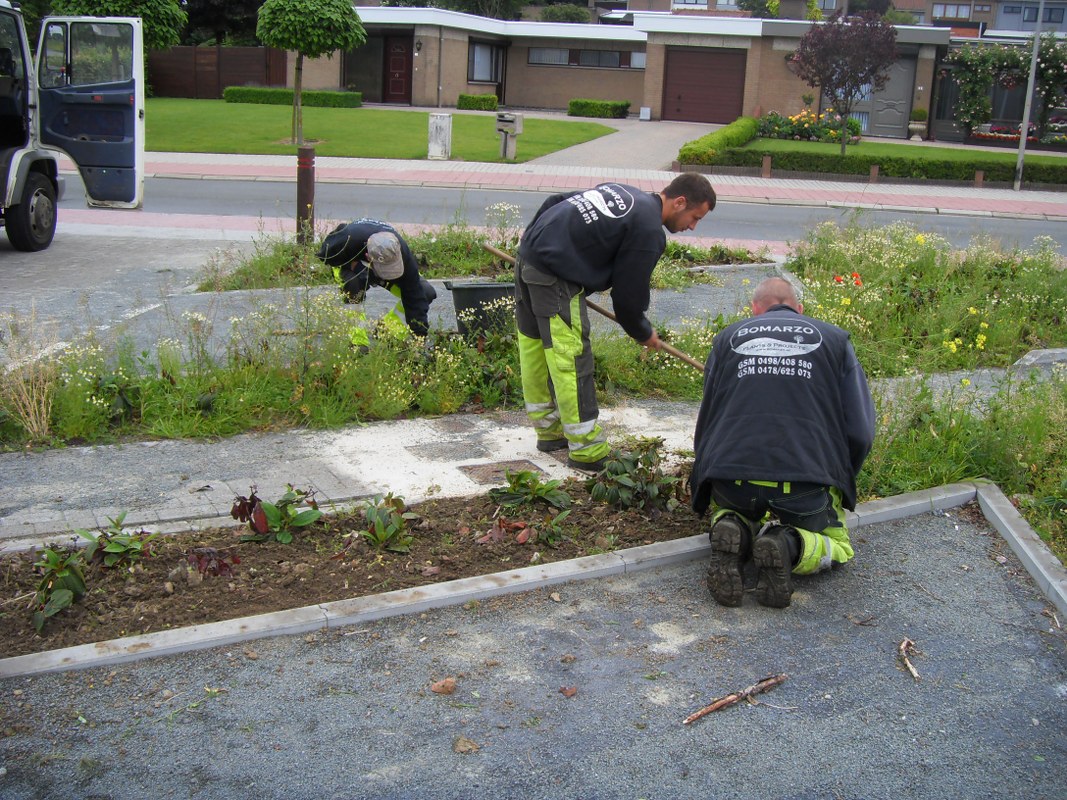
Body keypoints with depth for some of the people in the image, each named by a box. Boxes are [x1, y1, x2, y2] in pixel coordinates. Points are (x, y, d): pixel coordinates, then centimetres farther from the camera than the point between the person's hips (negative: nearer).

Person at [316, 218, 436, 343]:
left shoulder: (402, 253, -39)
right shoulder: (348, 239, -45)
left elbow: (414, 296, -34)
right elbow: (324, 254, -22)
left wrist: (420, 336, -36)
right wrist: (355, 266, -37)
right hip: (348, 264, -2)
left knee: (427, 293, -17)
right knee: (353, 285, -40)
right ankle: (358, 342, -25)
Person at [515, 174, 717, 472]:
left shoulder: (622, 192, 18)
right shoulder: (649, 230, -10)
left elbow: (554, 202, 23)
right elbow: (628, 295, -5)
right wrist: (644, 334, 13)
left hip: (527, 256, 10)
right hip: (554, 277, -10)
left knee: (535, 346, 18)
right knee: (570, 360, -5)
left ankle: (549, 431, 32)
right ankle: (586, 452, 1)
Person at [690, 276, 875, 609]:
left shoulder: (728, 337, 17)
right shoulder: (834, 339, 14)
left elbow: (706, 421, 22)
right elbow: (860, 431, 8)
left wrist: (705, 477, 39)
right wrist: (839, 483, 26)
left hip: (731, 476, 2)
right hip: (808, 479, -1)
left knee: (725, 509, 35)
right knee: (837, 546, 25)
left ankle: (730, 530, -2)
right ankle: (790, 546, -10)